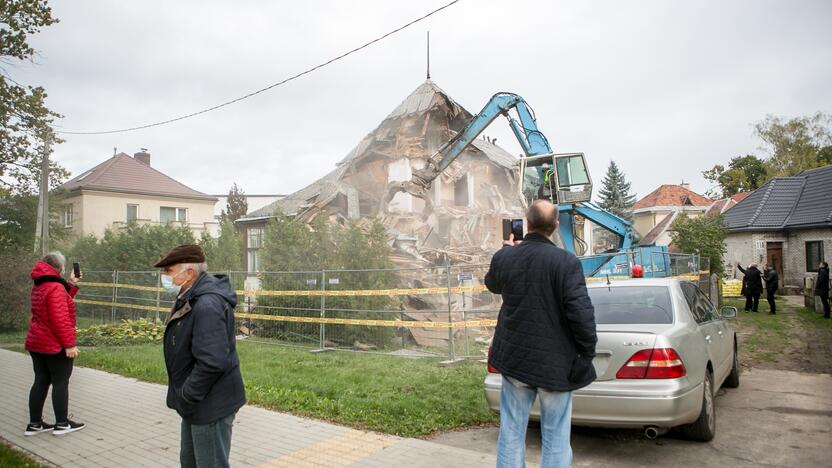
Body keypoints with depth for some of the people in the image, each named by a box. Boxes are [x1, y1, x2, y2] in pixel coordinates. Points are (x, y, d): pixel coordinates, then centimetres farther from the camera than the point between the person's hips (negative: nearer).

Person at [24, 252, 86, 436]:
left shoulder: (39, 287, 12)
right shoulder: (55, 287, -19)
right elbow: (59, 319, -24)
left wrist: (72, 283, 21)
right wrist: (69, 344, -22)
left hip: (36, 343, 9)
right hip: (55, 345, -9)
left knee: (41, 382, 13)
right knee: (61, 382, 0)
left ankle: (34, 424, 17)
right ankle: (62, 424, 7)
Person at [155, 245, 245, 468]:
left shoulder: (207, 305, -27)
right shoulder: (191, 300, 7)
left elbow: (212, 362, -33)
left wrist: (186, 397, -20)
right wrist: (185, 397, 13)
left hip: (210, 407, -10)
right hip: (197, 404, 10)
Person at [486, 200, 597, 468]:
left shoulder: (504, 257, -3)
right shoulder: (567, 262, -16)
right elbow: (581, 312, -19)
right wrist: (588, 351, -3)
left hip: (514, 358, 4)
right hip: (554, 362, -3)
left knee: (511, 432, 13)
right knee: (556, 436, 8)